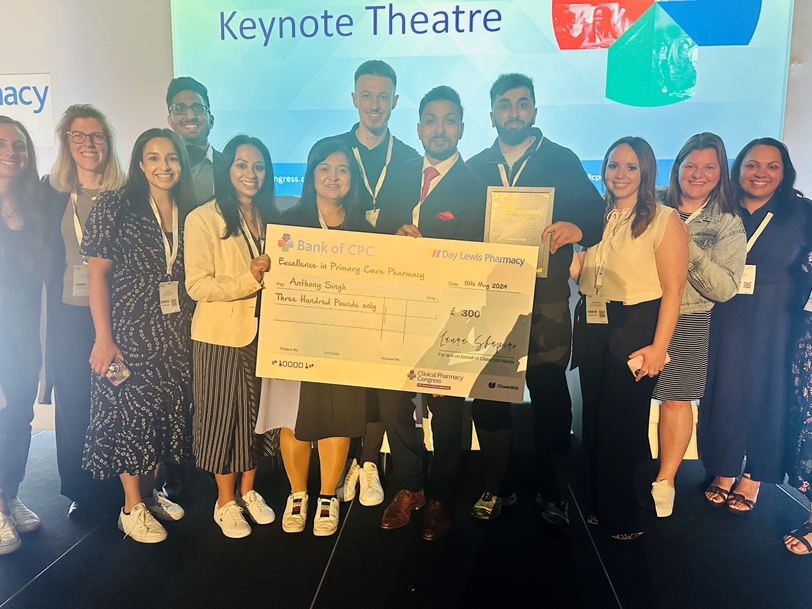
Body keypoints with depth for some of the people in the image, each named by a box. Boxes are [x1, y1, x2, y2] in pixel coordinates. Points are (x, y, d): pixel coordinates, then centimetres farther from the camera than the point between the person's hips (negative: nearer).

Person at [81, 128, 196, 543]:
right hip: (129, 332, -5)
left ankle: (149, 491, 29)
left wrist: (193, 328, 3)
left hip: (176, 334, 5)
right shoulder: (115, 206, -5)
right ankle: (132, 508, 14)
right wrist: (103, 338, -13)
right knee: (131, 411, 0)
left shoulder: (188, 213, 8)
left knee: (167, 411, 11)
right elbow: (97, 272, -8)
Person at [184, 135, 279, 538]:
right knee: (222, 414, 5)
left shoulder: (270, 217, 10)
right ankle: (225, 501, 22)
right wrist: (248, 279, -24)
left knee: (257, 411, 12)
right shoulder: (203, 219, -8)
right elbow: (196, 285, -15)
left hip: (263, 331, 5)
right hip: (220, 334, -5)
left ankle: (248, 490, 30)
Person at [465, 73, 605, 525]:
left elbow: (597, 214, -2)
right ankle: (496, 486, 23)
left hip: (545, 300, -2)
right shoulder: (476, 167, 16)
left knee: (550, 394, 1)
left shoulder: (563, 161, 7)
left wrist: (576, 227, -25)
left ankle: (553, 492, 18)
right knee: (487, 394, 6)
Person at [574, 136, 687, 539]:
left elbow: (673, 288, -11)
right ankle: (598, 506, 29)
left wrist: (659, 347, -16)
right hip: (592, 331, 6)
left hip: (635, 331, -6)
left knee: (622, 426, 1)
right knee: (593, 422, 12)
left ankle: (623, 518, 20)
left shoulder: (664, 220, -5)